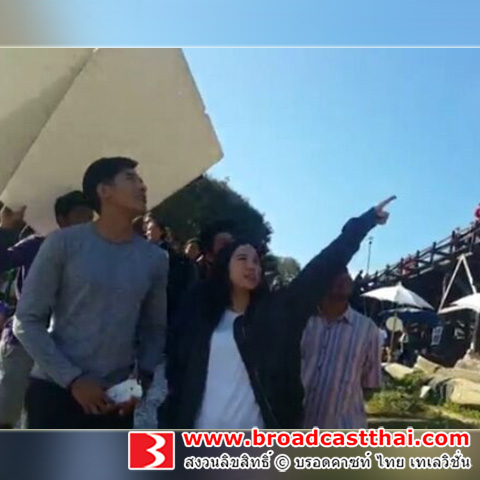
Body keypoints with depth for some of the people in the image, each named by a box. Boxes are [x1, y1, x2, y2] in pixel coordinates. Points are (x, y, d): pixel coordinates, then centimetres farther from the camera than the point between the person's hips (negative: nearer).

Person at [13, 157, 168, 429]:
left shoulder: (155, 259, 7)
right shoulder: (65, 243, -4)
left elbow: (156, 328, 12)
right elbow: (27, 321, -4)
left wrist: (143, 380, -5)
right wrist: (72, 378, -12)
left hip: (116, 399, 3)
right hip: (55, 391, -3)